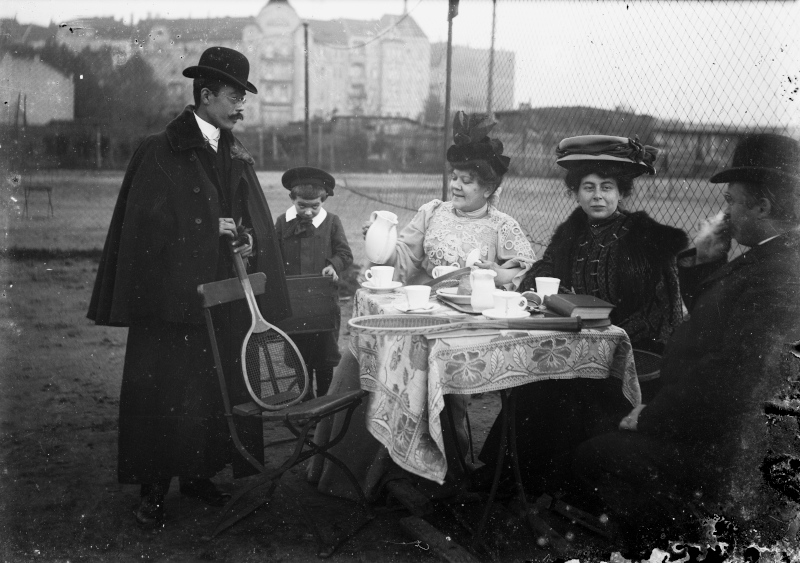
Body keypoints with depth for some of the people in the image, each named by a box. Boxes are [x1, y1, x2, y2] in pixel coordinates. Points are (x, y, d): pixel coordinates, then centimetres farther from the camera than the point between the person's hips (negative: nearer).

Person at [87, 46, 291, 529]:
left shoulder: (237, 156, 12)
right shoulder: (160, 152, -6)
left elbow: (256, 218, 12)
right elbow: (146, 222, -11)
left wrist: (249, 239, -9)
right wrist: (209, 227, -15)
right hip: (171, 294, -6)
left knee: (216, 386, 10)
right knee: (163, 390, -2)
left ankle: (198, 472, 24)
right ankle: (154, 488, 8)